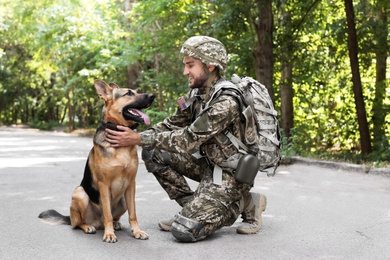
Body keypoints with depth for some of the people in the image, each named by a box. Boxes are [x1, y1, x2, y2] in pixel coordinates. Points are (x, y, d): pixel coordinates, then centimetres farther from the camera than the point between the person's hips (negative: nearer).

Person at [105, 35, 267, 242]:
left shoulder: (225, 102, -26)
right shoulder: (197, 92, 1)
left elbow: (188, 140, -27)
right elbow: (172, 125, 4)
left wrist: (139, 139, -26)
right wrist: (134, 136, -11)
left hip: (229, 173, -8)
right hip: (208, 163, 8)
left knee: (184, 231, -18)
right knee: (153, 152, -2)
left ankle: (244, 204, 2)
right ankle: (193, 209, 6)